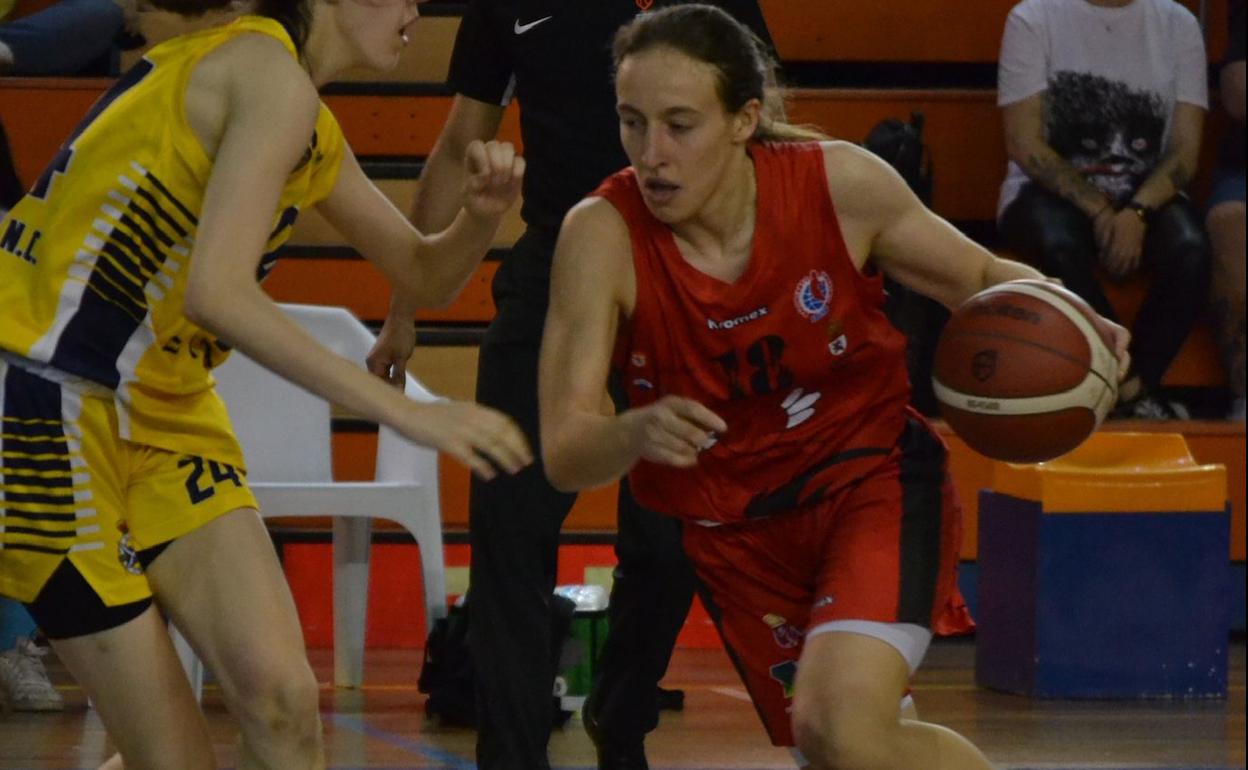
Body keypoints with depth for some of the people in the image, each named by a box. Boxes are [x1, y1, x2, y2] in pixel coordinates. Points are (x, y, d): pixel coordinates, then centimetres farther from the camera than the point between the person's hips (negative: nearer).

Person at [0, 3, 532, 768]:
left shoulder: (315, 133, 13)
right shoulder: (269, 77, -16)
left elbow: (424, 277, 25)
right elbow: (216, 293, -28)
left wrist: (482, 214, 1)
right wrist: (407, 411, -29)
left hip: (166, 411, 8)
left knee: (284, 703, -11)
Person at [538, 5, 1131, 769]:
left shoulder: (839, 184, -17)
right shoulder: (603, 234, -19)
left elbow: (980, 277, 1)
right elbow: (564, 456, -23)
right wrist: (636, 433, -46)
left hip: (874, 481, -2)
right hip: (732, 529, 2)